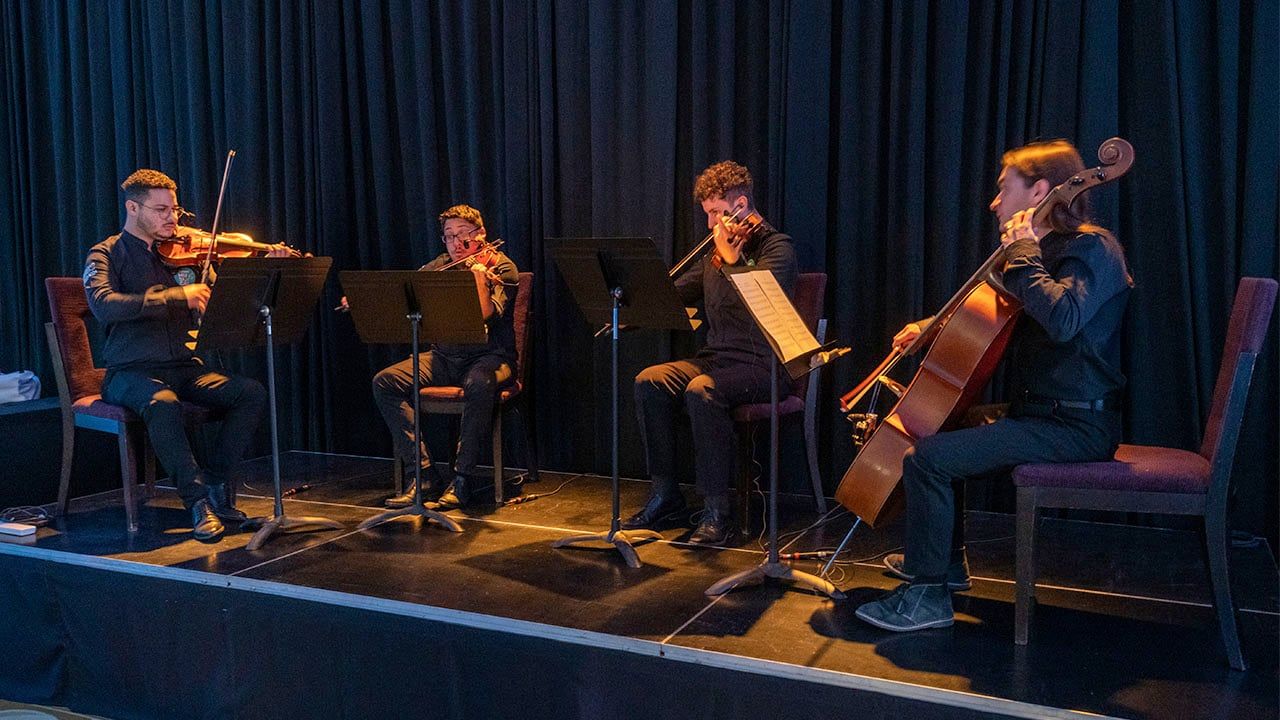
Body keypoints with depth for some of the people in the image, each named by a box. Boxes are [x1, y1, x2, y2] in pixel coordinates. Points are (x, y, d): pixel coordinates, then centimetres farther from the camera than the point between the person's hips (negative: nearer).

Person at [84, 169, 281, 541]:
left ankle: (214, 483, -7)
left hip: (184, 367, 5)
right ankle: (197, 500, -26)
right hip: (131, 370, -4)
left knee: (252, 392, -19)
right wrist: (177, 296, -29)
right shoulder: (106, 255, 1)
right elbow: (104, 305, -21)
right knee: (163, 403, -37)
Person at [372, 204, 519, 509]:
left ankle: (462, 477, -26)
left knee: (479, 385, -40)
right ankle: (423, 473, -17)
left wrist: (478, 273, -27)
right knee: (385, 382, -16)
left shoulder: (500, 267, -4)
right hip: (444, 356, 5)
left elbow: (486, 317, -19)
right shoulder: (440, 266, 12)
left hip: (489, 355, -5)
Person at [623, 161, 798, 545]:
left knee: (701, 390, -34)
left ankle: (718, 510, -26)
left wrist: (730, 256, -13)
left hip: (763, 365, -7)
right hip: (716, 357, 7)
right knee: (649, 380, -14)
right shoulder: (716, 254, 18)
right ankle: (665, 493, -6)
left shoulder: (777, 247, -4)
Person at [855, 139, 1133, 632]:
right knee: (938, 426, 24)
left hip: (1075, 425, -11)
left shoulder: (1092, 248, -14)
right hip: (1039, 411, 11)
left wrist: (1022, 254, -23)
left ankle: (927, 596, -10)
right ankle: (945, 562, 33)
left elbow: (1061, 319, -36)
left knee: (926, 458, -21)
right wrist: (934, 326, 15)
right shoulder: (1049, 250, 17)